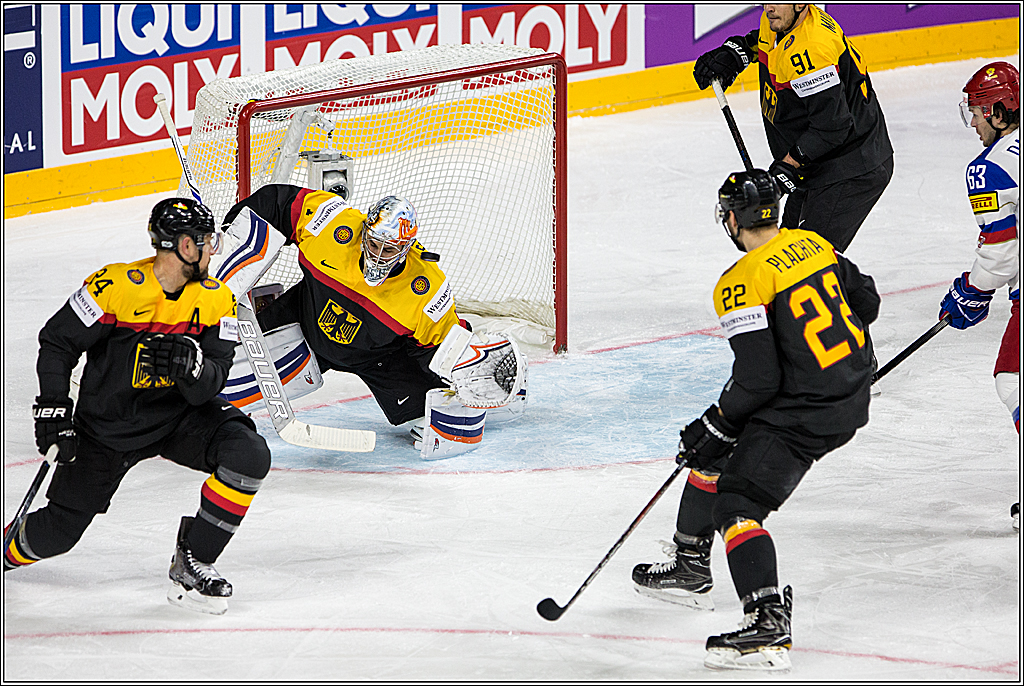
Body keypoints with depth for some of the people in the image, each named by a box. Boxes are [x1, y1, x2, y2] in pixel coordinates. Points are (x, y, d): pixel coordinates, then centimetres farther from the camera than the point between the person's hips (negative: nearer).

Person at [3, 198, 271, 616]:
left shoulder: (216, 300, -8)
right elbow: (57, 342, -10)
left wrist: (192, 368, -37)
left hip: (181, 416, 3)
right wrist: (53, 409, -16)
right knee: (56, 534, -2)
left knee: (249, 456, -24)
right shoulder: (116, 286, -21)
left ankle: (192, 562, -8)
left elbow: (209, 387, -15)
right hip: (108, 426, -3)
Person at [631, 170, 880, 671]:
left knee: (738, 502, -12)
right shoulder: (813, 244, 6)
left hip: (806, 413, -10)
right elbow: (866, 303, 17)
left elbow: (758, 380, -21)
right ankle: (689, 569, 36)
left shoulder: (742, 283, -18)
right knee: (716, 452, 23)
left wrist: (714, 427, -6)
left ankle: (768, 627, -27)